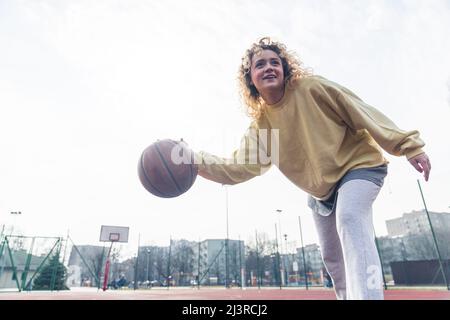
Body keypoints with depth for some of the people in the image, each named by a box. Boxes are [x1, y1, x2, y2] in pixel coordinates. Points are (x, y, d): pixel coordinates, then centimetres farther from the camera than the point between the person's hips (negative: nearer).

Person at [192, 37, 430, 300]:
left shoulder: (311, 87, -18)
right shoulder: (260, 125, -8)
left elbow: (361, 112, -16)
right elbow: (237, 167, -17)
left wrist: (408, 145, -17)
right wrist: (194, 160, -29)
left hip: (358, 165, -4)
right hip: (321, 191, 5)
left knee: (349, 219, -34)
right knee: (331, 258, 13)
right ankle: (349, 294, 37)